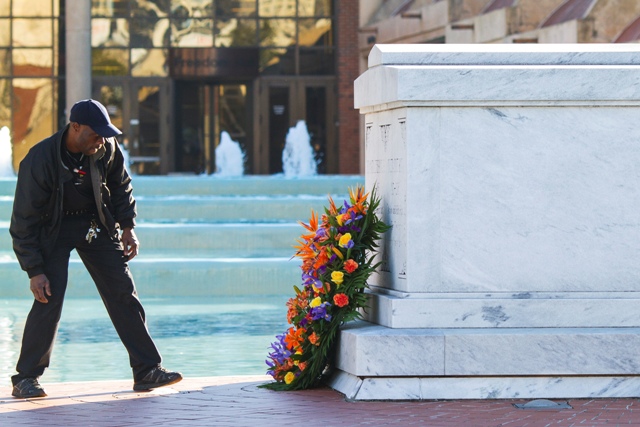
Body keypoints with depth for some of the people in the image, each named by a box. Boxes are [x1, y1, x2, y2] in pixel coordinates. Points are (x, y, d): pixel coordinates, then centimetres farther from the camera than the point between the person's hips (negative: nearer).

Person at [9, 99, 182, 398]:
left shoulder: (107, 148, -13)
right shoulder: (39, 160, -26)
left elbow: (121, 186, 9)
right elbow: (23, 222, -21)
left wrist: (127, 226, 1)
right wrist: (34, 271, -23)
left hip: (97, 225, 5)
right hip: (53, 227, -5)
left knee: (123, 294, 0)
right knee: (49, 299, -16)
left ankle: (147, 371, 6)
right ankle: (25, 378, -3)